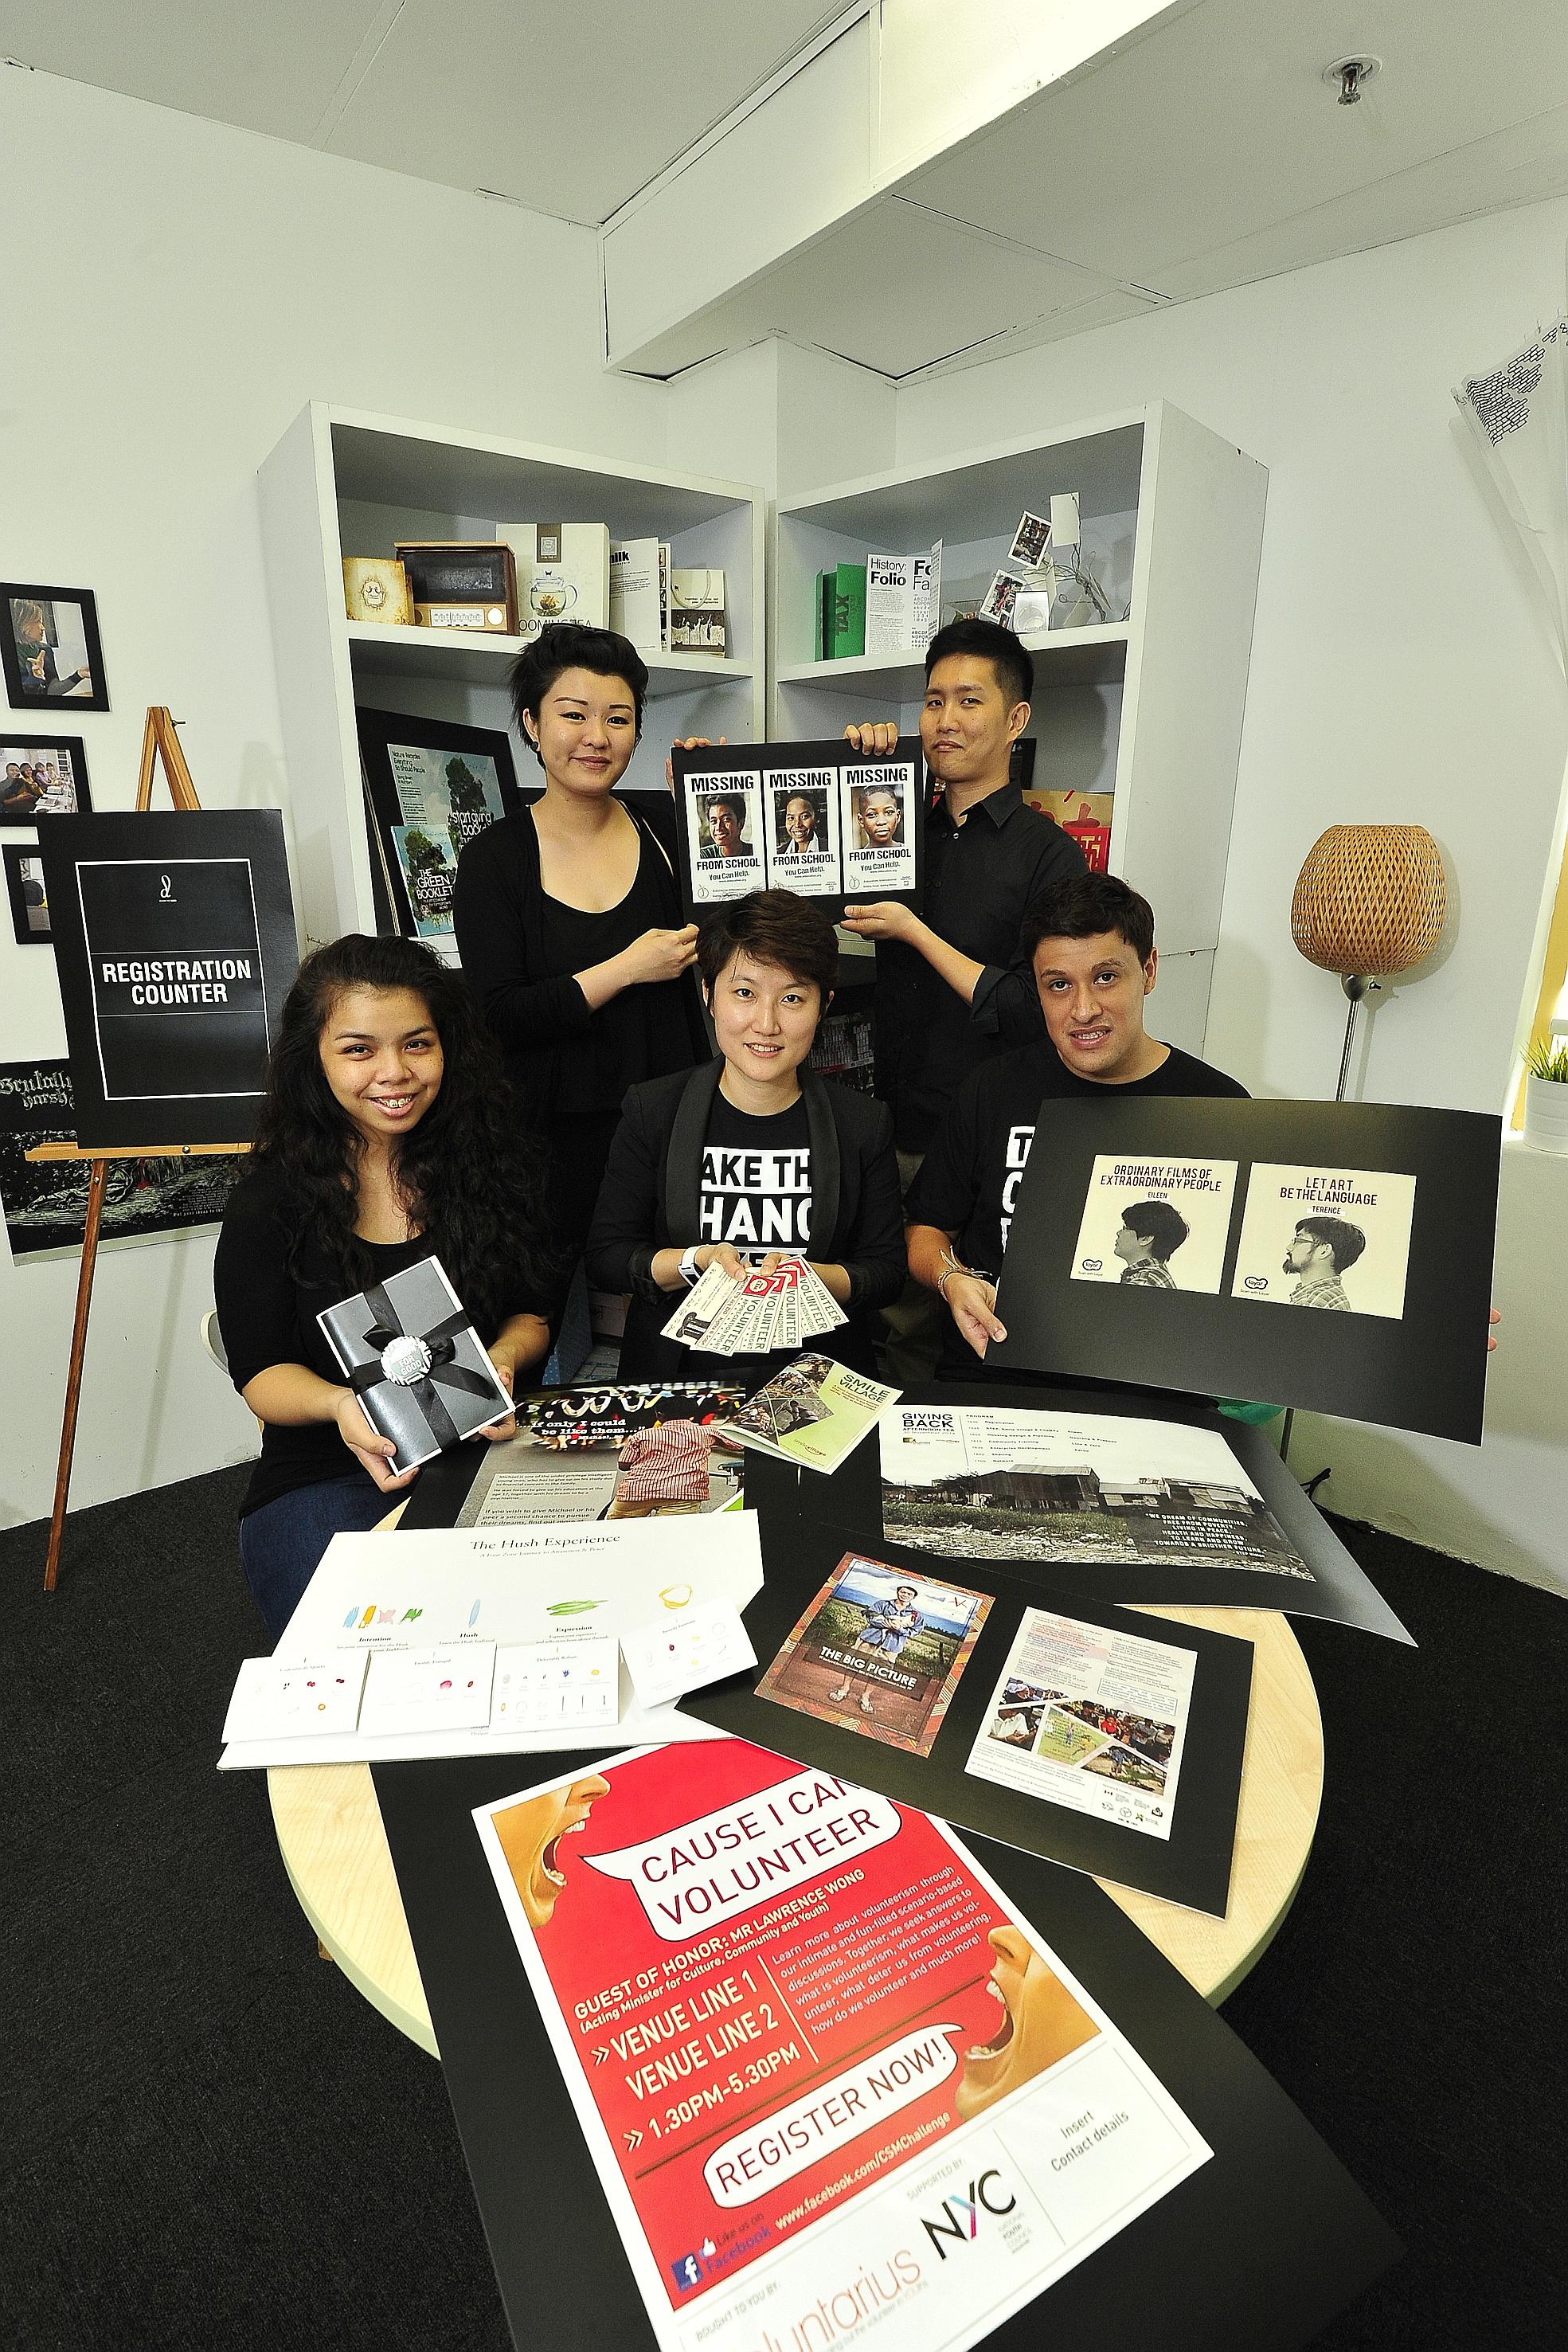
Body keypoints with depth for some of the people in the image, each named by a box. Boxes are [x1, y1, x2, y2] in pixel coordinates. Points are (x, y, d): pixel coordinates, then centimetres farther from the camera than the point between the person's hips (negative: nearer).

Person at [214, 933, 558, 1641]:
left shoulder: (491, 1161, 2)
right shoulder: (268, 1205, -3)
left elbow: (533, 1311, 8)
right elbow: (261, 1371, -1)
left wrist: (502, 1359, -15)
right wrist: (341, 1405, -23)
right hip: (324, 1477, -1)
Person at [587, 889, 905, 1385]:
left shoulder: (864, 1124, 2)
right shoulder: (653, 1112, 1)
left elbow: (886, 1270, 5)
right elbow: (605, 1258, 3)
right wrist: (698, 1261, -14)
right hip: (677, 1371, 0)